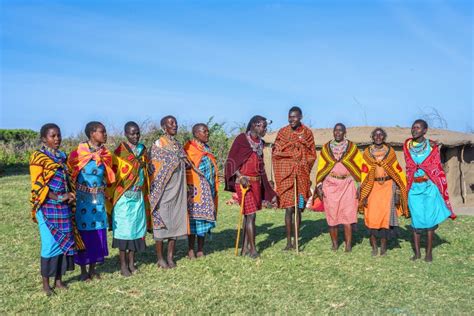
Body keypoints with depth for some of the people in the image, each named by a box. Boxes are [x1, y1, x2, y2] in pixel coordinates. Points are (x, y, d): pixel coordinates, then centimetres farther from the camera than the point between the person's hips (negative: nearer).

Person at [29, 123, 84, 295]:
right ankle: (46, 283, 11)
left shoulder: (62, 156, 13)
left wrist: (70, 195, -1)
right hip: (48, 206, -6)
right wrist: (58, 198, -19)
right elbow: (37, 185, -11)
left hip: (64, 206, 6)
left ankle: (59, 280, 19)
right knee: (50, 242, -3)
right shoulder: (38, 157, -6)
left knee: (64, 241, 8)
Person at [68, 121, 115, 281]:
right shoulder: (79, 152, -9)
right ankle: (83, 271, 17)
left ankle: (93, 269, 23)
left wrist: (104, 193, 8)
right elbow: (70, 173, -5)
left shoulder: (105, 154, 6)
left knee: (98, 231, 9)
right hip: (82, 200, -5)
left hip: (99, 200, 5)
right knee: (84, 232, 2)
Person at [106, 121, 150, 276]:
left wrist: (145, 194, 14)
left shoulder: (142, 150, 11)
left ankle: (131, 262, 20)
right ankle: (123, 264, 9)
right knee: (124, 228, -1)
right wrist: (112, 196, -11)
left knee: (136, 226, 8)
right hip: (124, 196, -5)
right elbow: (114, 174, -7)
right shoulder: (120, 151, -5)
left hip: (139, 196, 5)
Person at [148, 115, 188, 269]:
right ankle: (160, 258, 9)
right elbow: (152, 168, -5)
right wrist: (155, 191, -11)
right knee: (161, 221, -2)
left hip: (178, 190, 6)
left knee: (176, 221, 5)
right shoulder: (158, 145, -3)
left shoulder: (178, 145, 14)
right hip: (163, 190, -5)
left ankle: (170, 257, 16)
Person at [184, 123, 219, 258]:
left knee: (205, 216, 7)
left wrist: (214, 188, 15)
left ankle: (201, 249, 14)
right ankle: (191, 250, 4)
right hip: (195, 188, -7)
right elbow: (185, 168, -9)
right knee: (194, 216, -4)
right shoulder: (189, 148, -4)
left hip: (208, 188, 7)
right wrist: (188, 189, -16)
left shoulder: (207, 149, 17)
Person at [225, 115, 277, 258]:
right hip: (244, 181, -6)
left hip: (257, 182, 6)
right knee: (250, 214, -8)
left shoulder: (260, 143, 14)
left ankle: (245, 249, 15)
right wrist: (240, 176, -22)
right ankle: (253, 249, 0)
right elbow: (230, 161, -8)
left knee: (249, 215, 9)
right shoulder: (241, 139, -5)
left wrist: (270, 192, 19)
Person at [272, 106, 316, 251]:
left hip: (301, 175, 1)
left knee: (298, 208, 5)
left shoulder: (307, 133, 5)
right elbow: (275, 152, 6)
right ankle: (288, 242, 2)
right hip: (286, 174, -1)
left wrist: (304, 166, -1)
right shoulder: (282, 132, 3)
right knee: (289, 208, -5)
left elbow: (312, 154, 10)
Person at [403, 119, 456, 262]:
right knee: (416, 219, 3)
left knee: (429, 218, -1)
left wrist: (441, 189, -4)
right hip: (414, 187, 2)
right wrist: (407, 186, 10)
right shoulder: (407, 146, 4)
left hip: (429, 187, -2)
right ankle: (417, 252, 10)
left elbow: (437, 168, 0)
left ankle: (429, 252, 9)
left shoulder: (432, 146, -3)